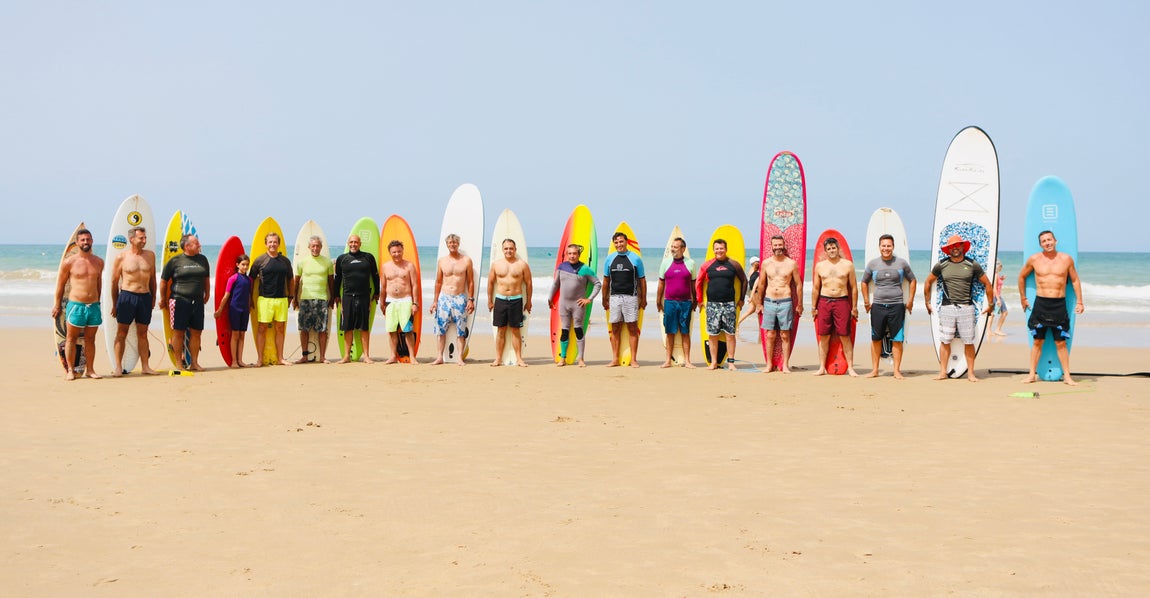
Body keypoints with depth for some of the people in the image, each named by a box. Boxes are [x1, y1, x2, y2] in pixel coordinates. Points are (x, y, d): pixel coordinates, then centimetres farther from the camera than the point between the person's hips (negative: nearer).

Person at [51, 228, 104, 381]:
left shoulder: (99, 262, 8)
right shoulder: (69, 262, -2)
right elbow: (61, 283, 4)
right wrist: (57, 305, 6)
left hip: (94, 306, 3)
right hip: (76, 305, -3)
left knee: (90, 339, 8)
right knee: (72, 338, 2)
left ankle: (90, 369, 14)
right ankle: (70, 370, 7)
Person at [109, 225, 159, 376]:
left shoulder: (150, 255, 8)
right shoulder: (121, 257, -3)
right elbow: (114, 281, 1)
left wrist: (153, 298, 12)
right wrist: (114, 304, 1)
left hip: (145, 297, 3)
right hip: (127, 296, -3)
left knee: (143, 333, 9)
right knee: (121, 333, -1)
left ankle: (145, 366, 13)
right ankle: (118, 367, 1)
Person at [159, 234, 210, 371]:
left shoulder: (202, 259, 11)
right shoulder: (175, 260, -3)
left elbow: (206, 279, 23)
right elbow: (164, 280, 3)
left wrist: (207, 295, 22)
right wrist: (163, 298, 5)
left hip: (197, 302, 4)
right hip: (179, 300, -4)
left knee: (196, 333, 5)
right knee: (178, 332, -1)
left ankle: (194, 363, 12)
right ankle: (179, 363, 5)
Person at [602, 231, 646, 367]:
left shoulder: (635, 259, 1)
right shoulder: (610, 260, 9)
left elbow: (642, 280, 4)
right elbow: (606, 281, 15)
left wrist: (643, 299, 2)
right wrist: (604, 299, 13)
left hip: (631, 297, -3)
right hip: (614, 297, 3)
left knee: (632, 328, -1)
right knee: (615, 329, 5)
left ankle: (633, 359, 2)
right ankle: (615, 359, 10)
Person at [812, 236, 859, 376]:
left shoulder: (848, 265, 5)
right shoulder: (820, 266, 10)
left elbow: (853, 287, 7)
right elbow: (816, 288, 14)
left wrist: (854, 307, 3)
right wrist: (814, 307, 11)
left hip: (842, 302, -2)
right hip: (824, 302, 2)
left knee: (845, 336, -3)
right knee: (824, 337, 3)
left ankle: (850, 367, 1)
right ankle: (822, 367, 10)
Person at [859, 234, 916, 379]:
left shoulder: (901, 263, 3)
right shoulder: (873, 264, 5)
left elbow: (913, 280, 14)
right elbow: (864, 282, 18)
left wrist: (910, 300, 7)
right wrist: (866, 301, 11)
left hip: (896, 306, -1)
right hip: (878, 306, 1)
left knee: (897, 340, -1)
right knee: (876, 339, 5)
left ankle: (897, 371, 5)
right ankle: (874, 370, 13)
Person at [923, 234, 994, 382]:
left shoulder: (972, 265, 5)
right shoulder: (941, 265, 7)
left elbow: (987, 284, 12)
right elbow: (928, 282, 19)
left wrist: (990, 304, 12)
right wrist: (927, 302, 18)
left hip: (966, 308, -1)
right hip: (947, 308, 1)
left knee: (968, 342, 0)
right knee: (944, 341, 1)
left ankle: (970, 373, 6)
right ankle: (942, 372, 6)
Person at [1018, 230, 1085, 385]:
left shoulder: (1066, 259, 2)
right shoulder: (1034, 259, 3)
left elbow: (1075, 280, 11)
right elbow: (1021, 277, 16)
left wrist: (1079, 301, 7)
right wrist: (1023, 298, 16)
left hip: (1059, 304, 0)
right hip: (1040, 304, 0)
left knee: (1061, 343, 2)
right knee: (1038, 341, 4)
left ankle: (1067, 376, 8)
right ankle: (1032, 374, 12)